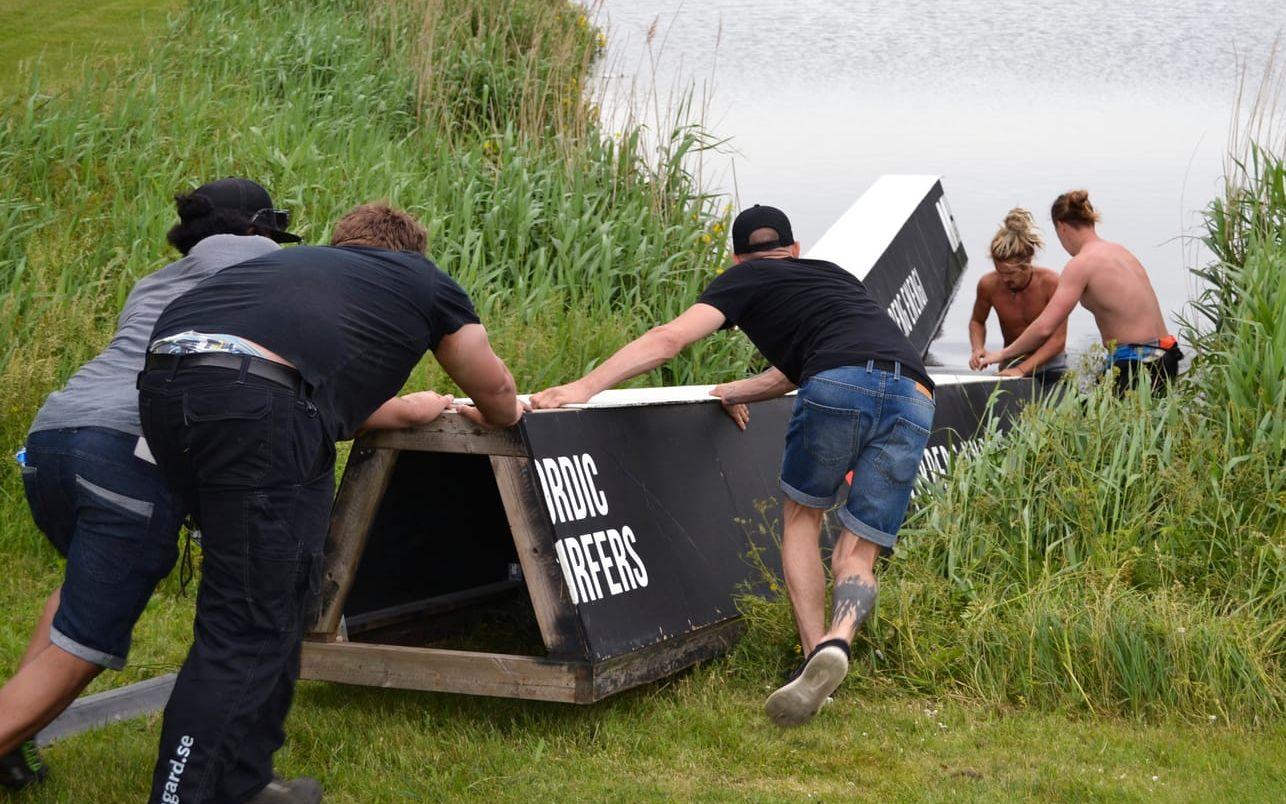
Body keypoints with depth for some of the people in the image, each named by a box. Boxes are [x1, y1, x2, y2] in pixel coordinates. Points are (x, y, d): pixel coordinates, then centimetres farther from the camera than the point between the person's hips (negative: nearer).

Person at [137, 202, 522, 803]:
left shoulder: (299, 263, 38)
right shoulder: (424, 281, 25)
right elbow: (495, 391, 38)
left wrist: (408, 410, 66)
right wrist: (503, 414, 60)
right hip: (254, 397, -7)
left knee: (284, 584, 21)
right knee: (247, 623, -1)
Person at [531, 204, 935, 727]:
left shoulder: (745, 279, 21)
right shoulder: (831, 274, 40)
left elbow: (669, 338, 8)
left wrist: (587, 386, 6)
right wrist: (736, 393, 61)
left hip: (840, 388, -4)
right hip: (915, 396, 4)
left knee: (802, 518, 20)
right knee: (856, 557, 6)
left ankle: (813, 655, 9)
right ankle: (836, 643, -22)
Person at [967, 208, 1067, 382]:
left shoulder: (1051, 283, -21)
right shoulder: (988, 285, -12)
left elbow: (1058, 339, -22)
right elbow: (977, 322, 9)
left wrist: (1022, 369, -31)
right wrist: (977, 348, -13)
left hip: (1049, 366, -2)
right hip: (1011, 365, 2)